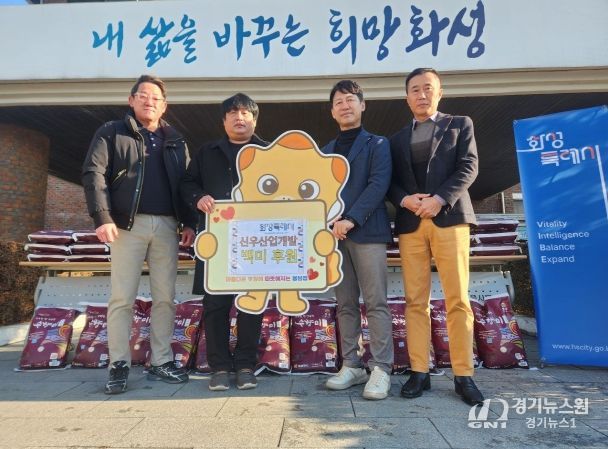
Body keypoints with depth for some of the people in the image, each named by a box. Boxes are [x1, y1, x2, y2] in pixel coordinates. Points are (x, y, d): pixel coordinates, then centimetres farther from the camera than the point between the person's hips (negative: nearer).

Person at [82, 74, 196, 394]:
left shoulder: (175, 140, 18)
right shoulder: (112, 133, 9)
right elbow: (94, 173, -2)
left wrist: (188, 222, 3)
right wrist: (102, 218, -14)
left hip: (167, 226, 3)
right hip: (128, 224, -3)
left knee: (165, 297, 5)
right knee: (122, 297, -1)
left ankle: (161, 362, 15)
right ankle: (119, 365, 10)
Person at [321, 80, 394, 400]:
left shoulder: (377, 144, 7)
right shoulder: (326, 151, 21)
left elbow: (379, 184, -7)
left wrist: (351, 219, -17)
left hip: (367, 231, -4)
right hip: (334, 235, 5)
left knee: (375, 302, -5)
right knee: (345, 304, 7)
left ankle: (381, 369, 1)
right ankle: (351, 365, 15)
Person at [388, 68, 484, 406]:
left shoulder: (460, 124, 15)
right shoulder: (398, 139, 22)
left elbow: (469, 167, 1)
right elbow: (390, 181, 14)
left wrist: (439, 199, -14)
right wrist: (404, 200, -8)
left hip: (449, 218, -2)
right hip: (410, 224, 3)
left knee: (458, 299, -4)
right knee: (416, 300, 0)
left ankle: (464, 375, 5)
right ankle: (420, 372, 7)